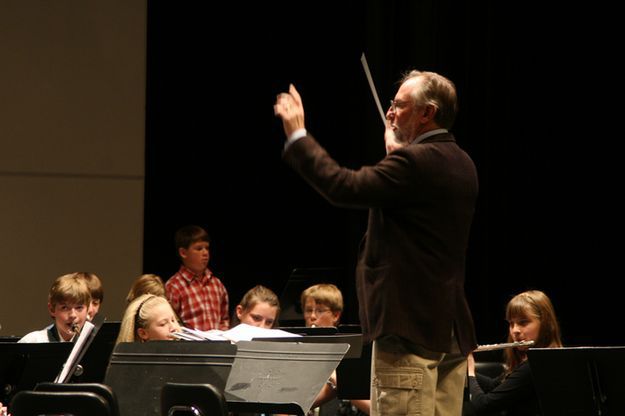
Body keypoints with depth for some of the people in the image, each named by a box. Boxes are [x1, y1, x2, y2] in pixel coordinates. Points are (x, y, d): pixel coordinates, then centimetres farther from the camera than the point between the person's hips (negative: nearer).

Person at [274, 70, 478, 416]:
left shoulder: (414, 161, -15)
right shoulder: (462, 165, 14)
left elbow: (344, 188, -20)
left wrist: (297, 135, -11)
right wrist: (397, 151, 27)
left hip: (410, 326, -9)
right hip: (452, 328, 10)